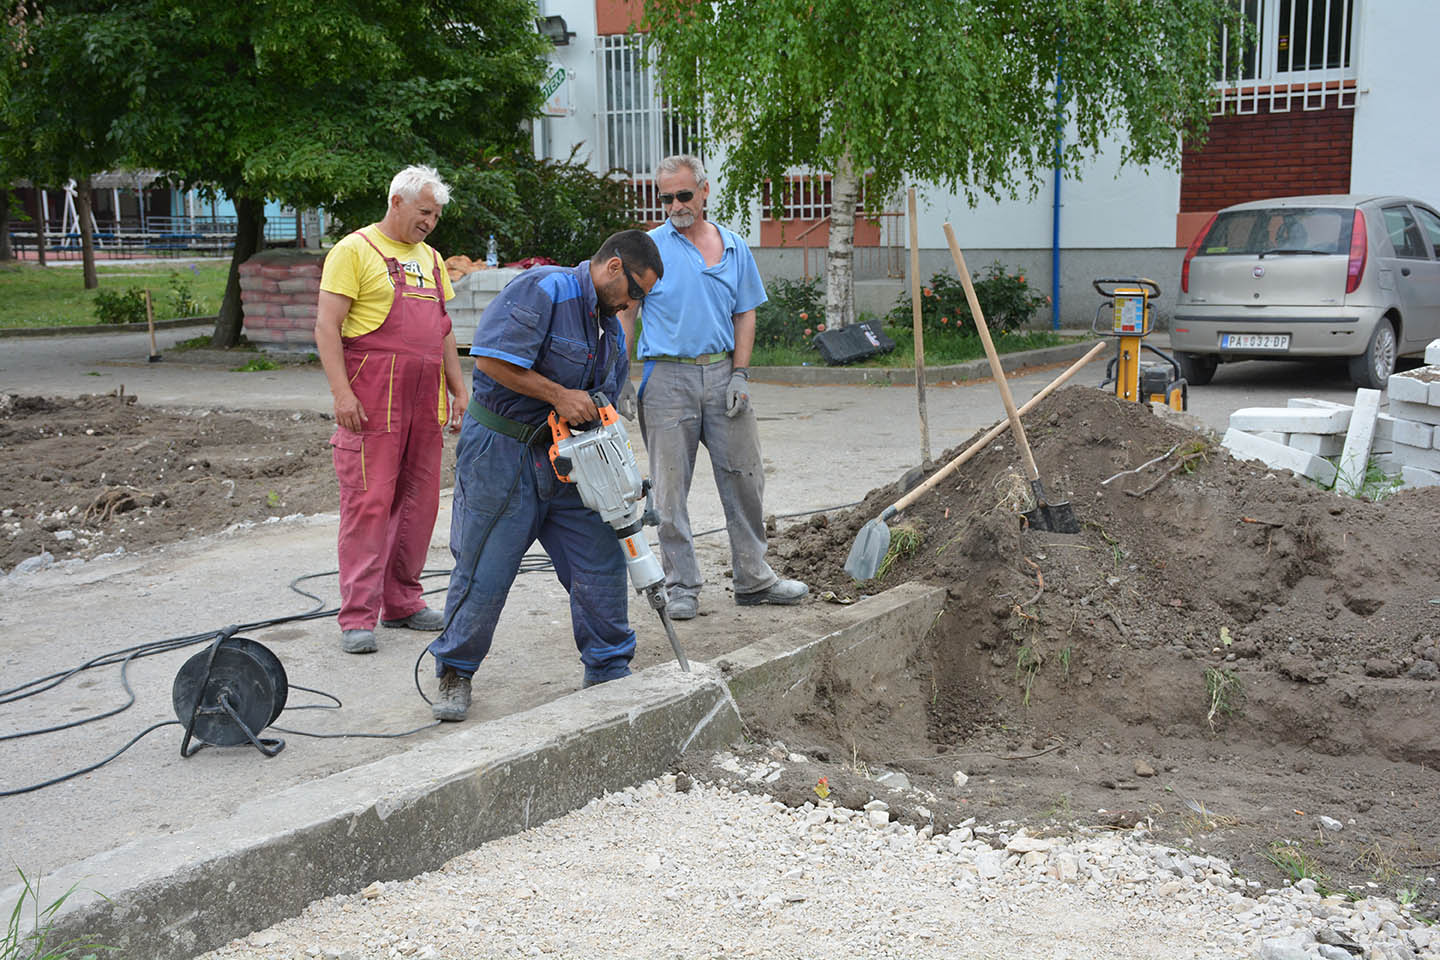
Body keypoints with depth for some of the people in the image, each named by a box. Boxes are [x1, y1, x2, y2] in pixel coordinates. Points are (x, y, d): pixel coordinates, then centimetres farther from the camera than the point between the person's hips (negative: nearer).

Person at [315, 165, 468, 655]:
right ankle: (357, 616, -4)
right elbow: (326, 326, -9)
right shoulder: (355, 250, -3)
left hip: (425, 402, 7)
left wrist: (459, 390, 17)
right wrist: (341, 392, -18)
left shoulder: (430, 258, 20)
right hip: (371, 402, -7)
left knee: (419, 501, 8)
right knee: (369, 502, -8)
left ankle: (401, 601, 19)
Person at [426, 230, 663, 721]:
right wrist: (560, 395, -20)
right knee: (484, 570, 0)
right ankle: (455, 672, 19)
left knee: (602, 562, 3)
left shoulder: (611, 329, 14)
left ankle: (609, 671, 18)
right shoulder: (543, 289, -14)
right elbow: (493, 358, -23)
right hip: (501, 452, -7)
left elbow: (599, 408, 17)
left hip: (564, 459, 8)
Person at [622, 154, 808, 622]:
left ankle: (753, 578, 18)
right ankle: (681, 586, 9)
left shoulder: (734, 247, 9)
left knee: (745, 478, 6)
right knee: (671, 488, 0)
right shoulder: (650, 248, 0)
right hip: (667, 376, -3)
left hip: (721, 373, 3)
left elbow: (744, 315, 12)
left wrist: (740, 376, 1)